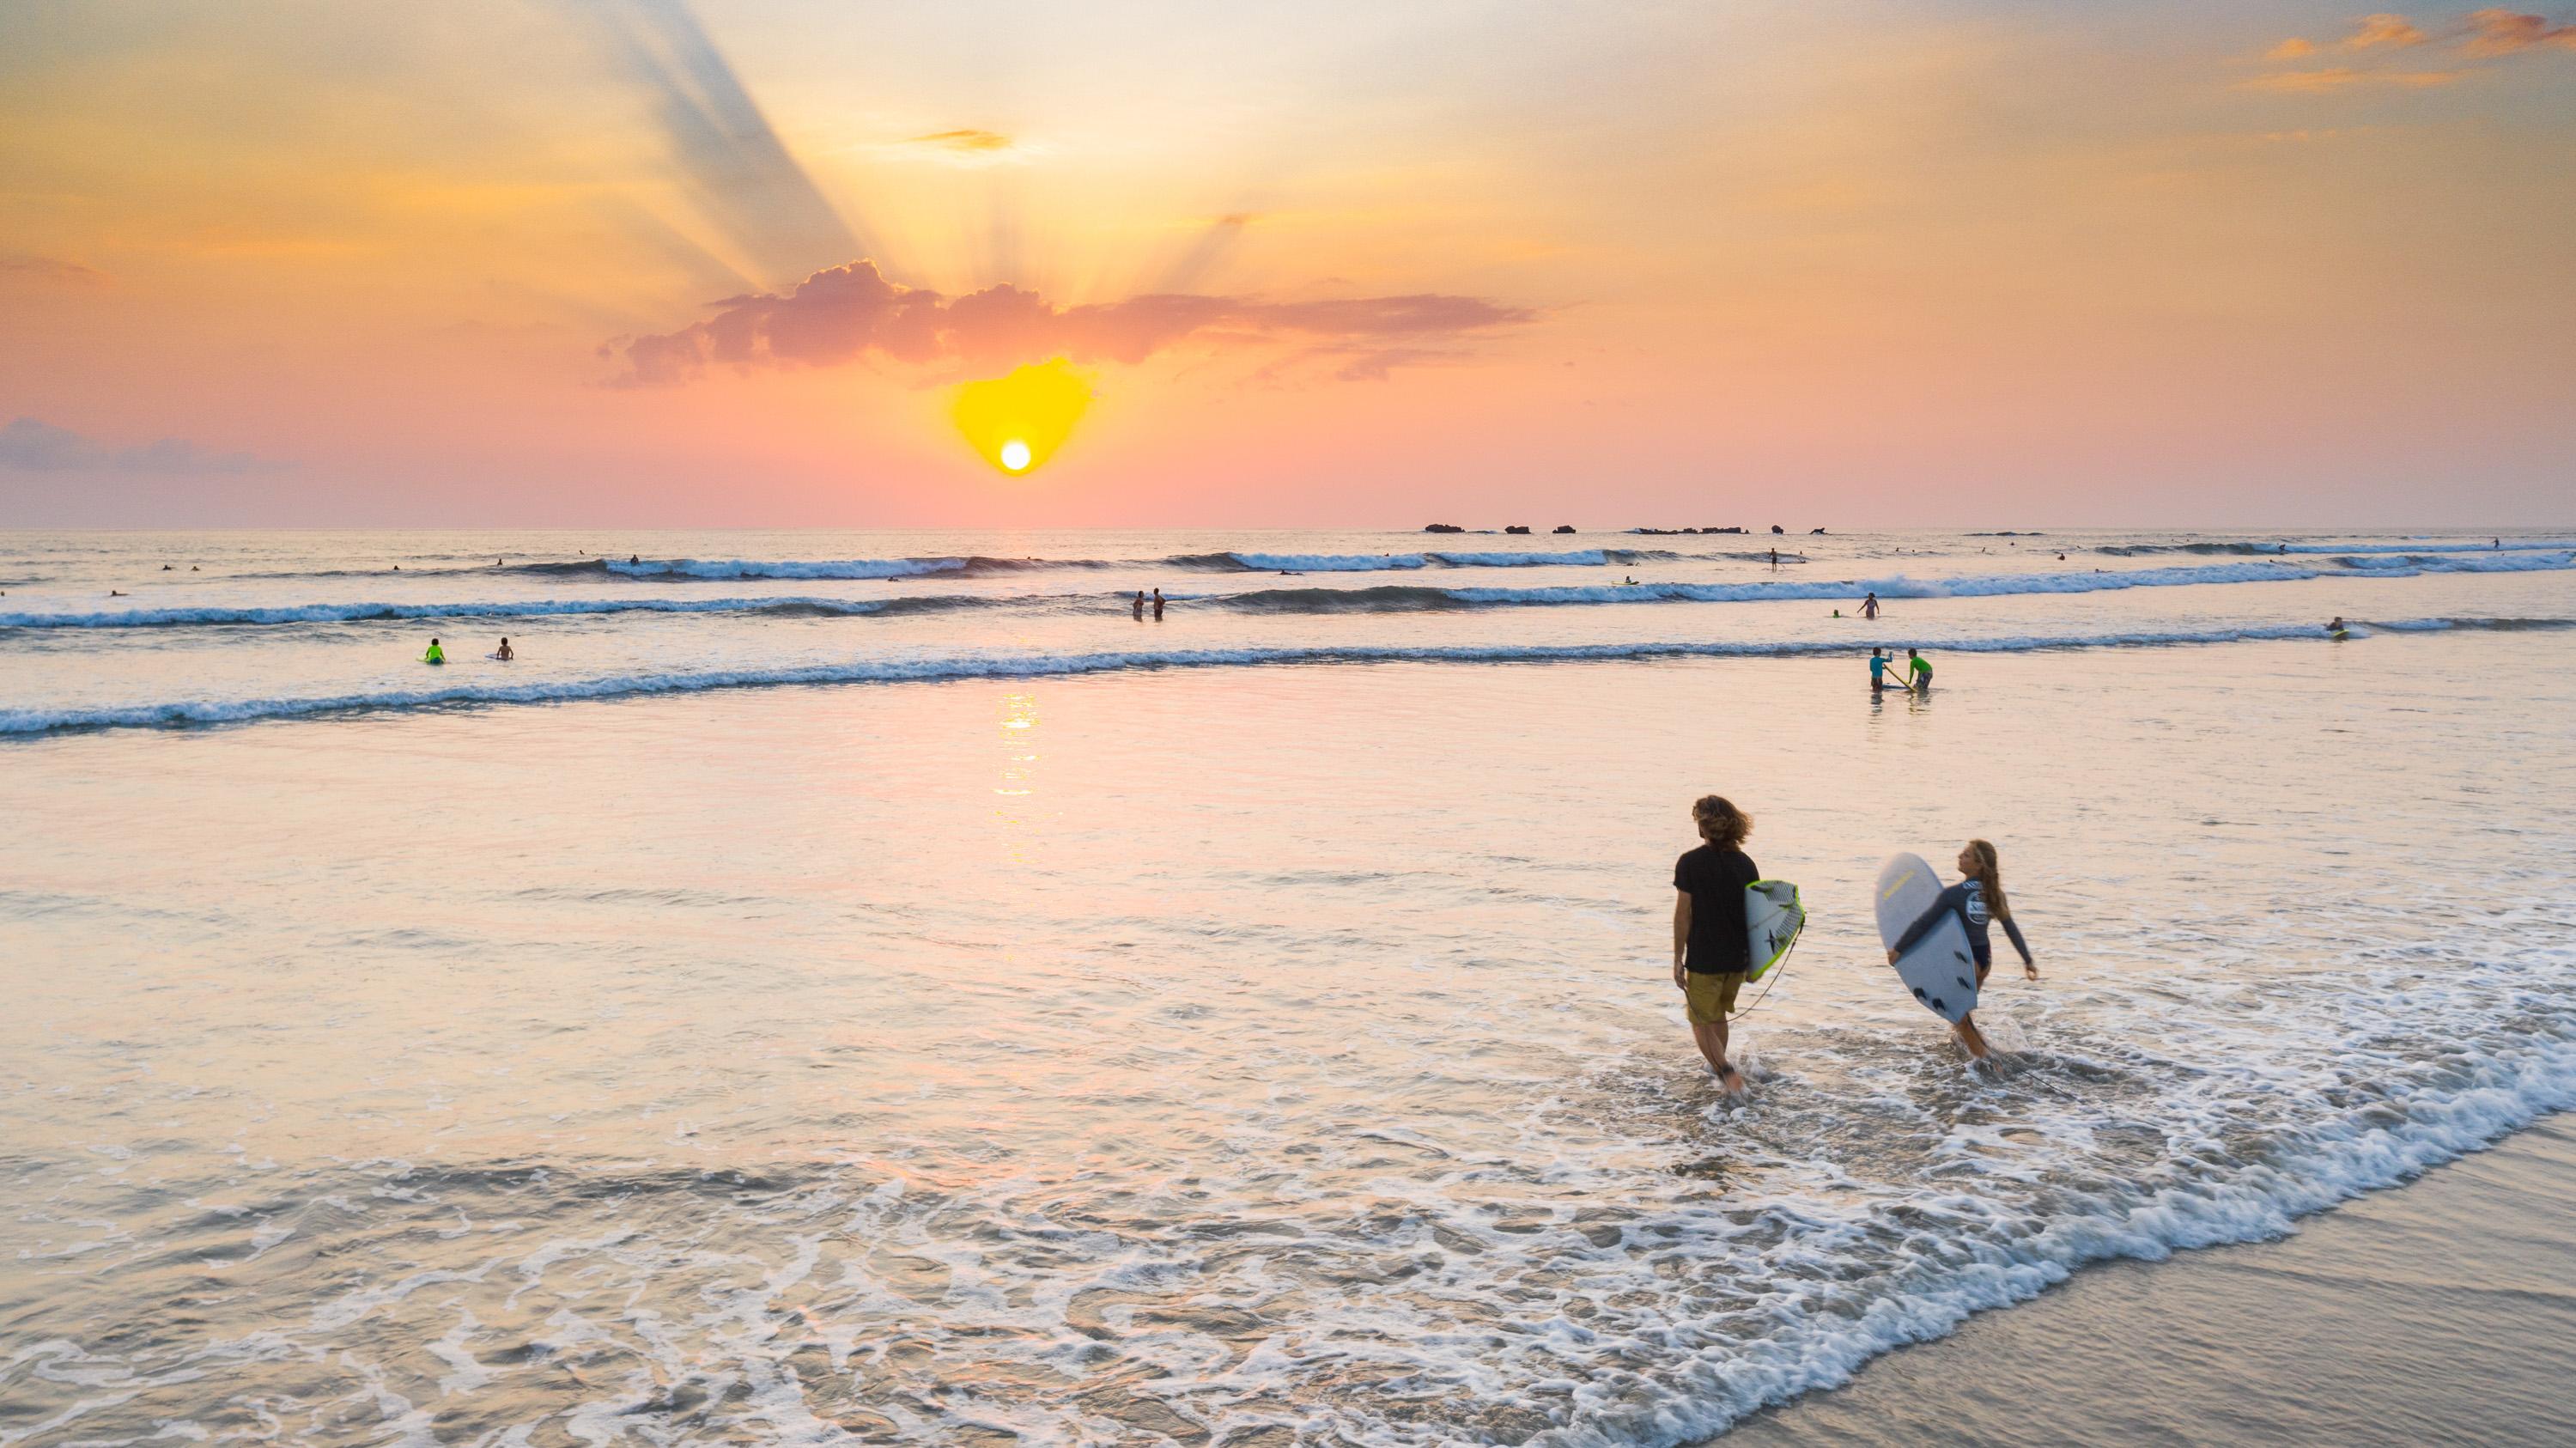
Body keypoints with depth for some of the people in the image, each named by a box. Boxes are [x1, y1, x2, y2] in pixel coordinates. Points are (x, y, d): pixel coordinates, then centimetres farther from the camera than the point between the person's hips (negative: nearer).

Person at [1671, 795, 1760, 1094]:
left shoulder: (1690, 863, -13)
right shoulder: (1746, 864, 0)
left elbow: (1683, 914, -13)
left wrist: (1678, 958, -7)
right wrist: (1753, 959, 14)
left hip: (1704, 958, -5)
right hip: (1738, 958, 5)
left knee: (1701, 1022, 7)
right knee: (1718, 1015, 25)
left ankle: (1726, 1071, -11)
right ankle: (1718, 1067, 37)